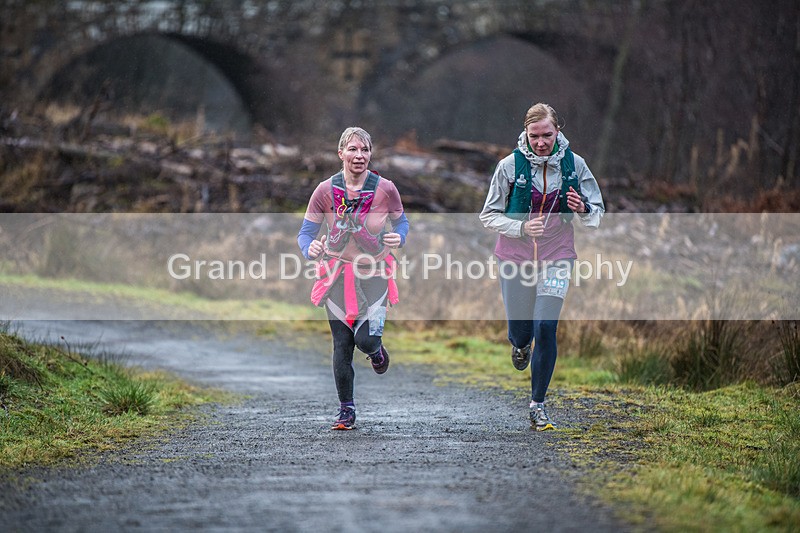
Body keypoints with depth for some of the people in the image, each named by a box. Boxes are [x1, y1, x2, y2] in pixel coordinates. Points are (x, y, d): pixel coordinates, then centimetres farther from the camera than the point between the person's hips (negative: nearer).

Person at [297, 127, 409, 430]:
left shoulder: (385, 189, -9)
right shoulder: (326, 191, -9)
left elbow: (401, 222, 7)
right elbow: (305, 233, -5)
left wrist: (399, 238, -17)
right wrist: (310, 249, -29)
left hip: (374, 273, -1)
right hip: (338, 274, 1)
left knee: (366, 340, -14)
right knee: (342, 345, 1)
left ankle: (376, 350, 26)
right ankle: (346, 411, 16)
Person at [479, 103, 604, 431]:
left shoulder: (574, 164, -3)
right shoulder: (510, 166, -8)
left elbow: (597, 214, 5)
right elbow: (488, 216, -3)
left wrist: (584, 210, -19)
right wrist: (521, 228, -20)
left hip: (556, 257, 0)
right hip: (515, 257, 0)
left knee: (546, 329, -12)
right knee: (520, 330, 5)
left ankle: (538, 404, 1)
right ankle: (520, 344, 46)